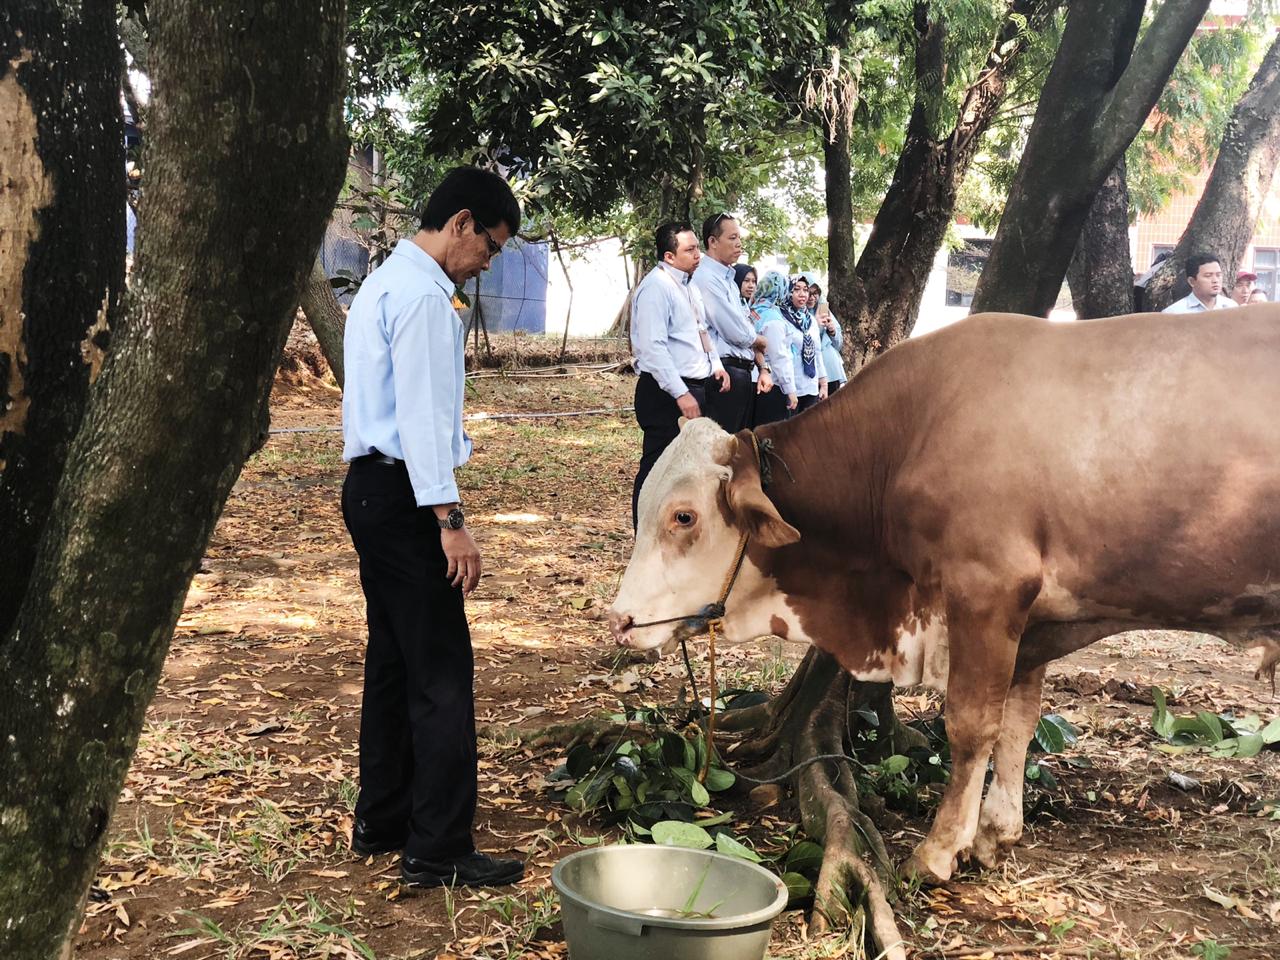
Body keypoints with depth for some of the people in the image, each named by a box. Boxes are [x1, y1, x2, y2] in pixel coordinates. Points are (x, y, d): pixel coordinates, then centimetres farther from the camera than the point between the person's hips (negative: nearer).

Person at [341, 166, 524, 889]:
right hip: (403, 495, -11)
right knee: (442, 671, -6)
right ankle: (439, 849, 0)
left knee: (394, 660, 16)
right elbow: (422, 415, -21)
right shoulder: (423, 296, -15)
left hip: (372, 488, 11)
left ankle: (381, 821, 26)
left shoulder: (386, 282, 18)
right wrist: (450, 518, -22)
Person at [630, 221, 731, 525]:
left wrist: (716, 365, 13)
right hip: (666, 394, -10)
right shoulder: (656, 286, -14)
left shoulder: (688, 286, 16)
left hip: (696, 387, 10)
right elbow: (653, 347, -22)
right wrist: (681, 394, -24)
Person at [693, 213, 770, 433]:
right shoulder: (706, 278, -13)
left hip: (743, 373, 10)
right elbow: (736, 332, -15)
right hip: (724, 372, -10)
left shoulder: (729, 280, 18)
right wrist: (760, 341, 4)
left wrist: (763, 368, 10)